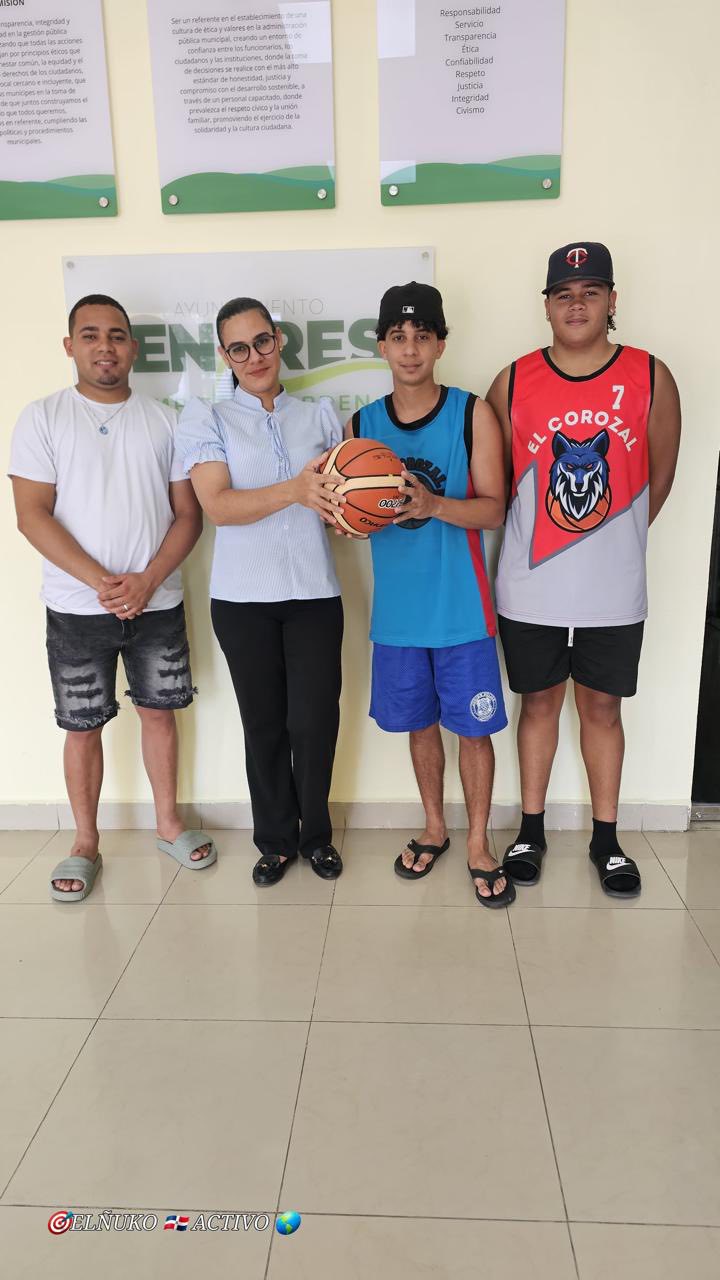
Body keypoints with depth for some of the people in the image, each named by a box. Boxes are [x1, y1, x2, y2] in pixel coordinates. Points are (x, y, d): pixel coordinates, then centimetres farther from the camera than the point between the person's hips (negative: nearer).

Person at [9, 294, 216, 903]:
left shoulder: (164, 420, 5)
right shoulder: (41, 419, -1)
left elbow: (189, 514, 1)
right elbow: (33, 516, -8)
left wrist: (147, 581, -13)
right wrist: (103, 583, -17)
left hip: (158, 603, 2)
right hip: (76, 608, -1)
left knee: (159, 711, 12)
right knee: (83, 726, 8)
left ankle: (169, 824, 30)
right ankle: (86, 844, 24)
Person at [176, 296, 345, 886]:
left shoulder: (320, 414, 10)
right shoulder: (207, 417, 3)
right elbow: (218, 505, -10)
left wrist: (340, 505, -14)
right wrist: (295, 490, -25)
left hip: (314, 593, 1)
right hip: (243, 598, -1)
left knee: (314, 721, 0)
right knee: (264, 724, 8)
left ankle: (316, 834, 23)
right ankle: (276, 839, 27)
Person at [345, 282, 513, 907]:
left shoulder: (473, 414, -4)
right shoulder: (361, 424, 4)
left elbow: (493, 509, -9)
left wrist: (434, 505, -27)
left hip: (462, 608, -2)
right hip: (398, 608, 3)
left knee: (474, 728, 6)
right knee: (419, 722, 15)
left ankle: (478, 845, 25)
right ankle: (434, 828, 36)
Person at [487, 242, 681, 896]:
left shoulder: (651, 378, -2)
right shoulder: (514, 382, -2)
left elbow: (659, 478, 7)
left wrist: (612, 541, 12)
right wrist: (541, 540, 6)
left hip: (613, 593, 0)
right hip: (530, 590, 0)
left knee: (603, 706, 12)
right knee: (539, 701, 12)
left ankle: (606, 837, 28)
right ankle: (531, 829, 28)